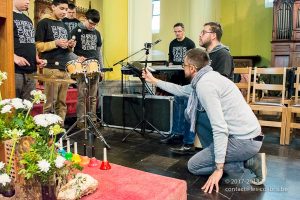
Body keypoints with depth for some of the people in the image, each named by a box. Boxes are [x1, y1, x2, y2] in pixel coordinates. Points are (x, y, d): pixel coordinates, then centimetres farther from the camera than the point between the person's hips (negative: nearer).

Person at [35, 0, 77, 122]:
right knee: (50, 103, -6)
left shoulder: (65, 26, 20)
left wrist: (70, 46, 2)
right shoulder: (44, 23, 1)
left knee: (62, 103, 7)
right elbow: (38, 46, -6)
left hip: (65, 68, 6)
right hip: (51, 68, -6)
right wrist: (55, 43, -17)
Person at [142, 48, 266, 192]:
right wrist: (154, 81, 32)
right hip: (245, 134, 9)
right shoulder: (206, 77, 10)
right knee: (193, 116, 15)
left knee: (193, 166, 3)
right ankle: (213, 155, 18)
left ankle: (249, 162, -1)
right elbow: (181, 90, 25)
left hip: (245, 141, -9)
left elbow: (220, 129, -25)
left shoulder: (204, 84, -20)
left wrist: (219, 168, -22)